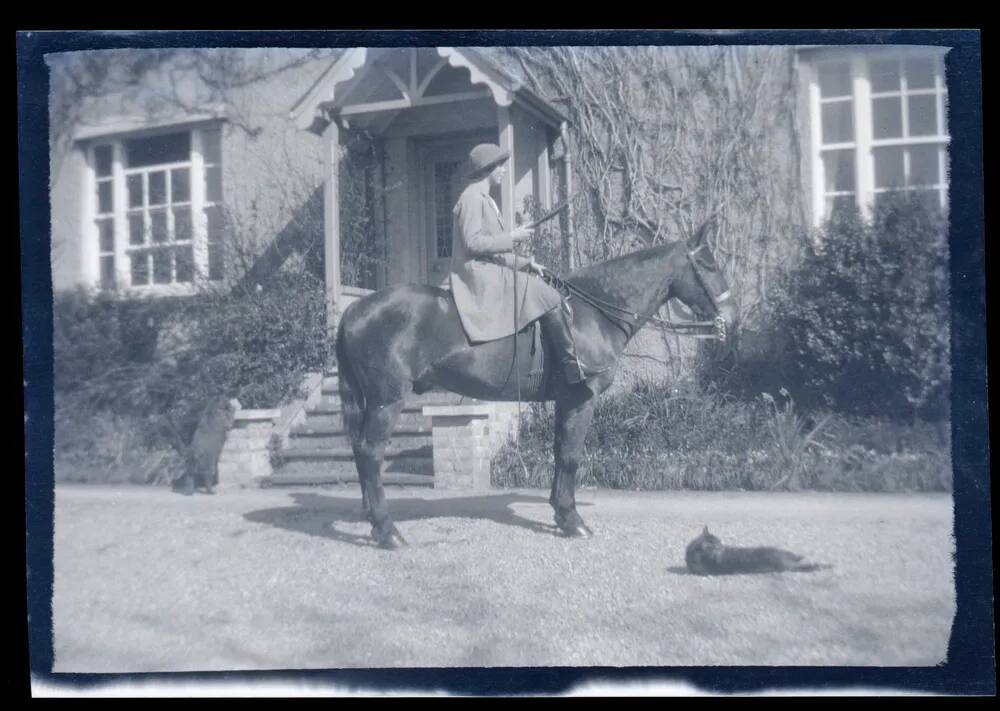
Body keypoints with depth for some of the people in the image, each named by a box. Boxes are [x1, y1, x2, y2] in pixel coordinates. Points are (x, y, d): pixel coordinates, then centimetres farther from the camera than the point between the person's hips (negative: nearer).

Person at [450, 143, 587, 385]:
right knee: (549, 298, -16)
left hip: (489, 272, 11)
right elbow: (473, 243, -19)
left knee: (549, 297, 8)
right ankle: (573, 369, -14)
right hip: (479, 276, -10)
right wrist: (512, 237, -14)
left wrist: (526, 263, 14)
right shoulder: (472, 198, -10)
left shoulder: (484, 200, 22)